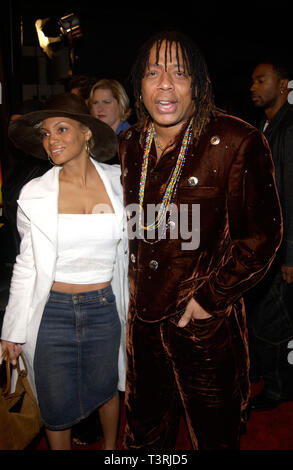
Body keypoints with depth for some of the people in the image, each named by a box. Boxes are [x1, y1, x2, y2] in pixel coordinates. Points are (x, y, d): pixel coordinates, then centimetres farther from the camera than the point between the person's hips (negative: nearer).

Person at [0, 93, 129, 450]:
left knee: (105, 388, 21)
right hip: (52, 311, -1)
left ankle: (111, 445, 51)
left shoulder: (116, 181, -4)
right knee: (57, 404, 12)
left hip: (104, 308, 2)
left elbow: (125, 248, 6)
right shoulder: (35, 194, -7)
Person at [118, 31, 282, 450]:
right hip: (144, 318, 5)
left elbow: (262, 233, -12)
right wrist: (135, 286, 11)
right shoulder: (130, 144, 3)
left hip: (205, 326, -4)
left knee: (214, 437, 18)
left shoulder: (236, 141, -15)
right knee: (144, 435, 25)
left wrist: (211, 297, -13)